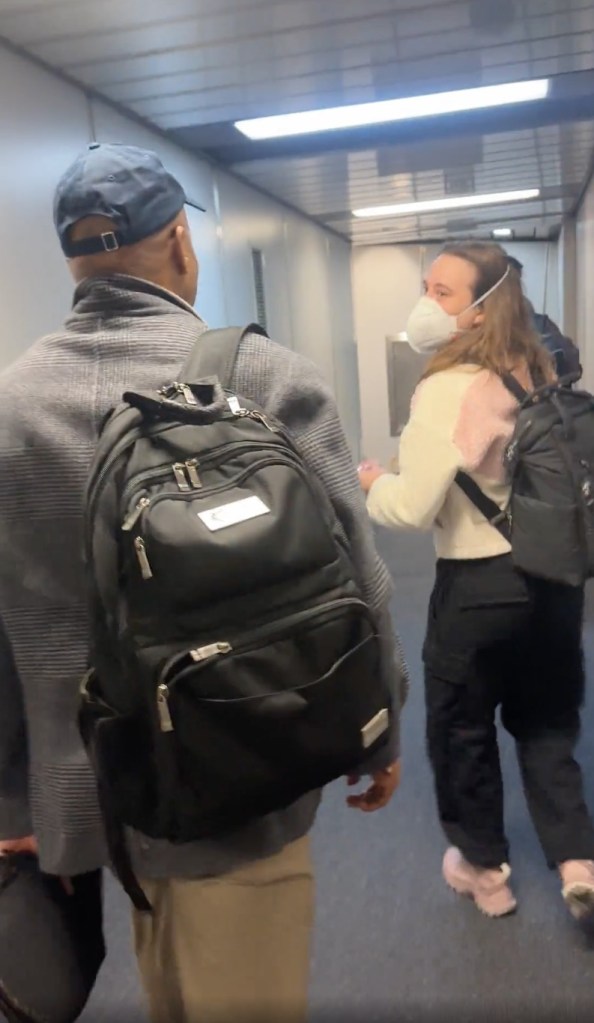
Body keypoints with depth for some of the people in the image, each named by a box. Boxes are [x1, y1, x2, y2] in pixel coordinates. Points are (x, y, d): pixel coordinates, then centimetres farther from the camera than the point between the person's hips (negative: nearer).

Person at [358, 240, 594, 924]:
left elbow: (412, 508, -23)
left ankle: (483, 867, 33)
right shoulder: (537, 375, 4)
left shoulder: (449, 388, -21)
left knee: (460, 728, 15)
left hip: (480, 586, -7)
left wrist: (370, 481, -4)